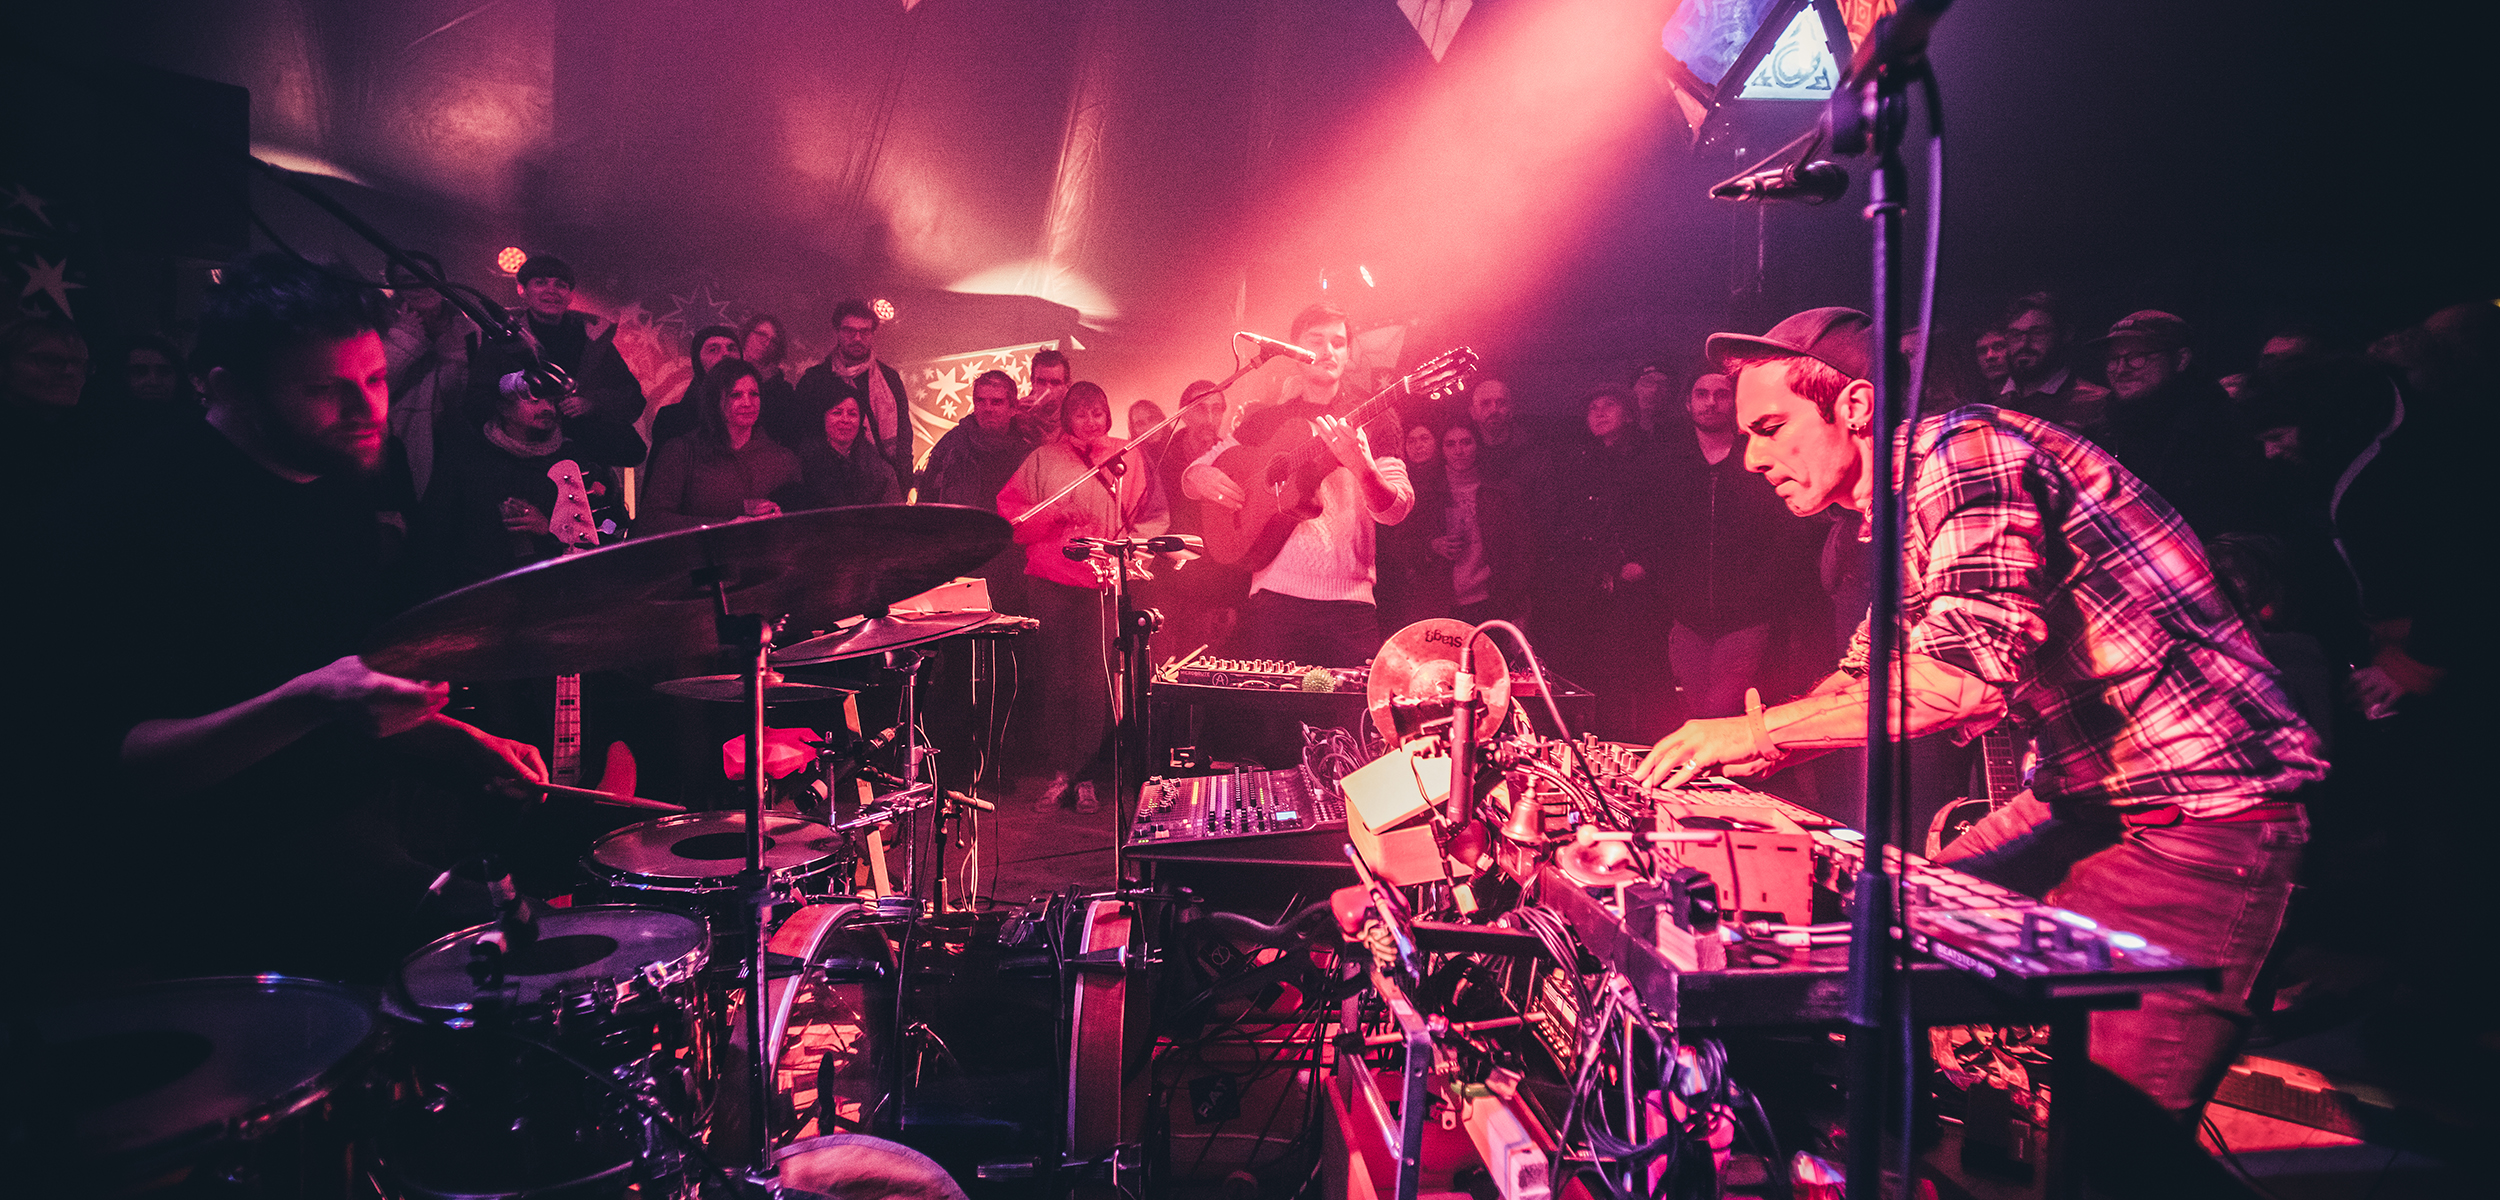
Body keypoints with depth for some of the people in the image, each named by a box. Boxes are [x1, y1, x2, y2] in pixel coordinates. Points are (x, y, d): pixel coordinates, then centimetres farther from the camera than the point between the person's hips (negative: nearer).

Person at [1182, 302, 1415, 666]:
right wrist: (1200, 478, -8)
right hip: (1275, 595, 1)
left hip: (1349, 601, -1)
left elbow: (1396, 510, -5)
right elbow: (1190, 476, 16)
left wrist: (1362, 467, -26)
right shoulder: (1266, 419, 13)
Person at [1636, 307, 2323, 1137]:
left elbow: (1969, 673, -30)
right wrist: (1749, 754, 5)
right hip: (2090, 796, 10)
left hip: (2202, 809, -10)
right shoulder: (1904, 507, 12)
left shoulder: (1965, 453, -18)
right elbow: (1872, 675, 20)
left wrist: (1760, 728, -23)